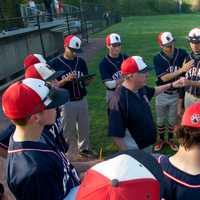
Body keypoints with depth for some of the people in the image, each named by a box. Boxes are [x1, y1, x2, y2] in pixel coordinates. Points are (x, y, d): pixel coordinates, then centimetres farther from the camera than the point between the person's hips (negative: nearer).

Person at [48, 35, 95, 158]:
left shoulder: (81, 62, 4)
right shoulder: (54, 63, -11)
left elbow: (85, 82, 11)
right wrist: (65, 80, -26)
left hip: (82, 100, 5)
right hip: (66, 103, -5)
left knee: (84, 128, 18)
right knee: (66, 130, 5)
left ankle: (84, 149, 37)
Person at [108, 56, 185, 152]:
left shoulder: (141, 88, -7)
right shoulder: (119, 100, -33)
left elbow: (152, 92, 19)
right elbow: (116, 134, -30)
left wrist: (171, 85, 14)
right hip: (135, 151, -8)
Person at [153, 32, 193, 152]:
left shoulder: (183, 54, -12)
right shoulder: (157, 58, -14)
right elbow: (163, 78, -23)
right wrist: (181, 70, -33)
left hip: (176, 94, 1)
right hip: (162, 95, 0)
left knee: (173, 120, 18)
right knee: (160, 120, 16)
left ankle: (170, 139, 40)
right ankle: (161, 140, 38)